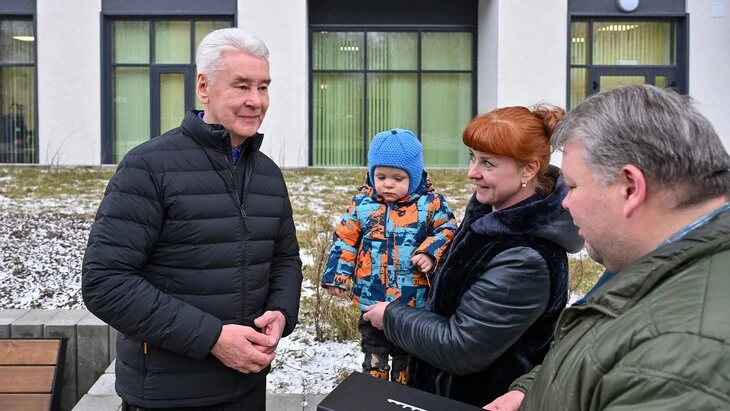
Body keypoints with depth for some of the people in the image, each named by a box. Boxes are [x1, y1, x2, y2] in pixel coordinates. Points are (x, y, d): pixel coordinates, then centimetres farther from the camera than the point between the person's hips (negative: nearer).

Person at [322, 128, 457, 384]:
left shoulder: (431, 203, -8)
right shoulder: (361, 204, -3)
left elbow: (448, 232, -4)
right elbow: (344, 241, 2)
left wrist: (430, 253, -21)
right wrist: (337, 275, -3)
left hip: (415, 302, -1)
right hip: (372, 299, 2)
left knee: (408, 354, 17)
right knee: (373, 353, 19)